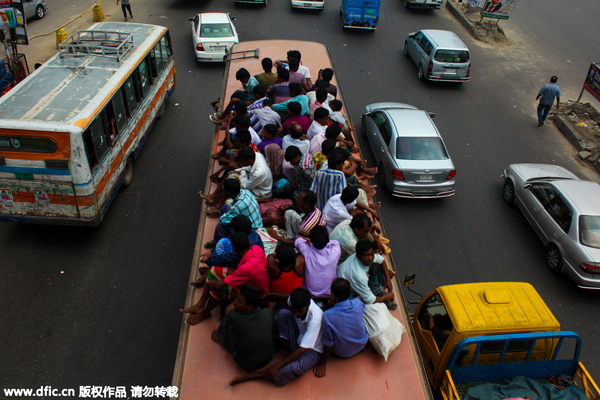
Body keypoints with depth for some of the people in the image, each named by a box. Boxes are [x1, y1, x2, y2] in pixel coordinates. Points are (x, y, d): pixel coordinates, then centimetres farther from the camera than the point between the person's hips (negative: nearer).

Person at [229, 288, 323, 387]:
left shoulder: (315, 318, -36)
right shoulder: (292, 301, -20)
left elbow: (302, 350, -34)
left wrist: (277, 366, -31)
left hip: (312, 350, -6)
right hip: (298, 340, 6)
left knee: (295, 368, -40)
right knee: (283, 313, -18)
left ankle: (252, 375, -23)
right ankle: (289, 354, -7)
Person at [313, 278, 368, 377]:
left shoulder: (328, 316, -34)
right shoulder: (358, 304, -26)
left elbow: (328, 343, -22)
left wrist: (322, 364, -6)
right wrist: (337, 302, 8)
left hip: (342, 353, -2)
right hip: (362, 345, 3)